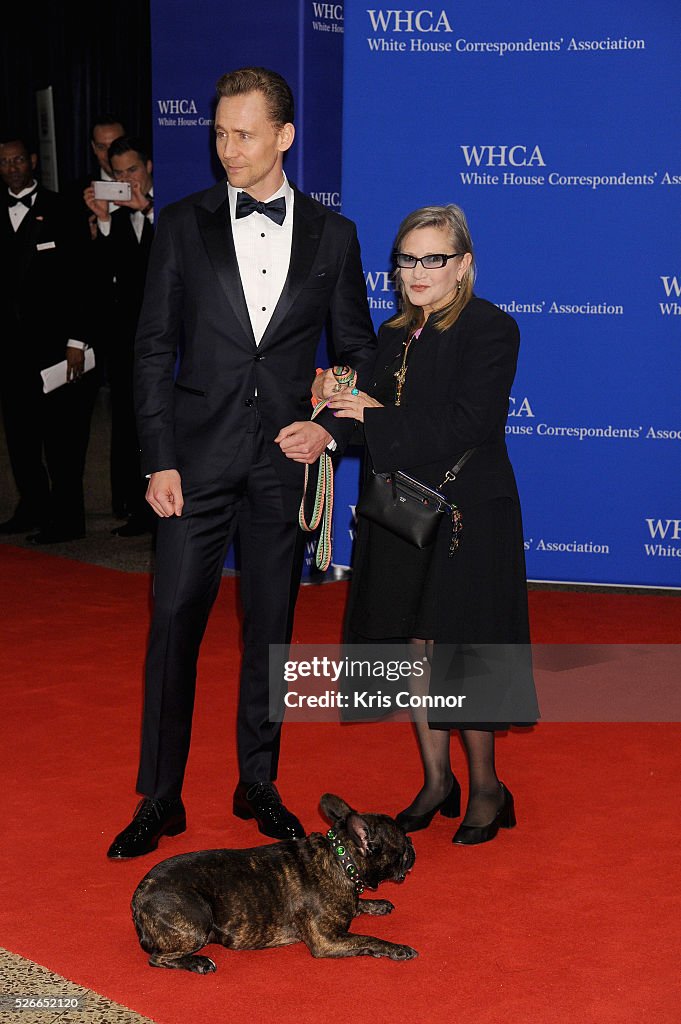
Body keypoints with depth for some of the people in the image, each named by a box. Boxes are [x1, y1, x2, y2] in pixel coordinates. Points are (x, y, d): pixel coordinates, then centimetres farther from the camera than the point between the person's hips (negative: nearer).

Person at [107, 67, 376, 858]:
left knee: (271, 628, 9)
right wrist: (159, 460, -6)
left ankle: (258, 785, 24)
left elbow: (358, 353, 11)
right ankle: (159, 799, 10)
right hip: (198, 458, -1)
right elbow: (154, 349, 1)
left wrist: (332, 428, -6)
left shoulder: (331, 235, 5)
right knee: (174, 623, -2)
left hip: (284, 462, 1)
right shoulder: (183, 226, 2)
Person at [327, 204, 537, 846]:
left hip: (466, 518, -6)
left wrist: (376, 420, -18)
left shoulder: (490, 330, -10)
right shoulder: (395, 336, 12)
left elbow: (466, 426, -19)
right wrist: (335, 419, -11)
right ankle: (436, 781, 25)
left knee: (458, 654, -1)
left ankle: (486, 788, 17)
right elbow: (380, 419, 10)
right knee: (413, 650, 10)